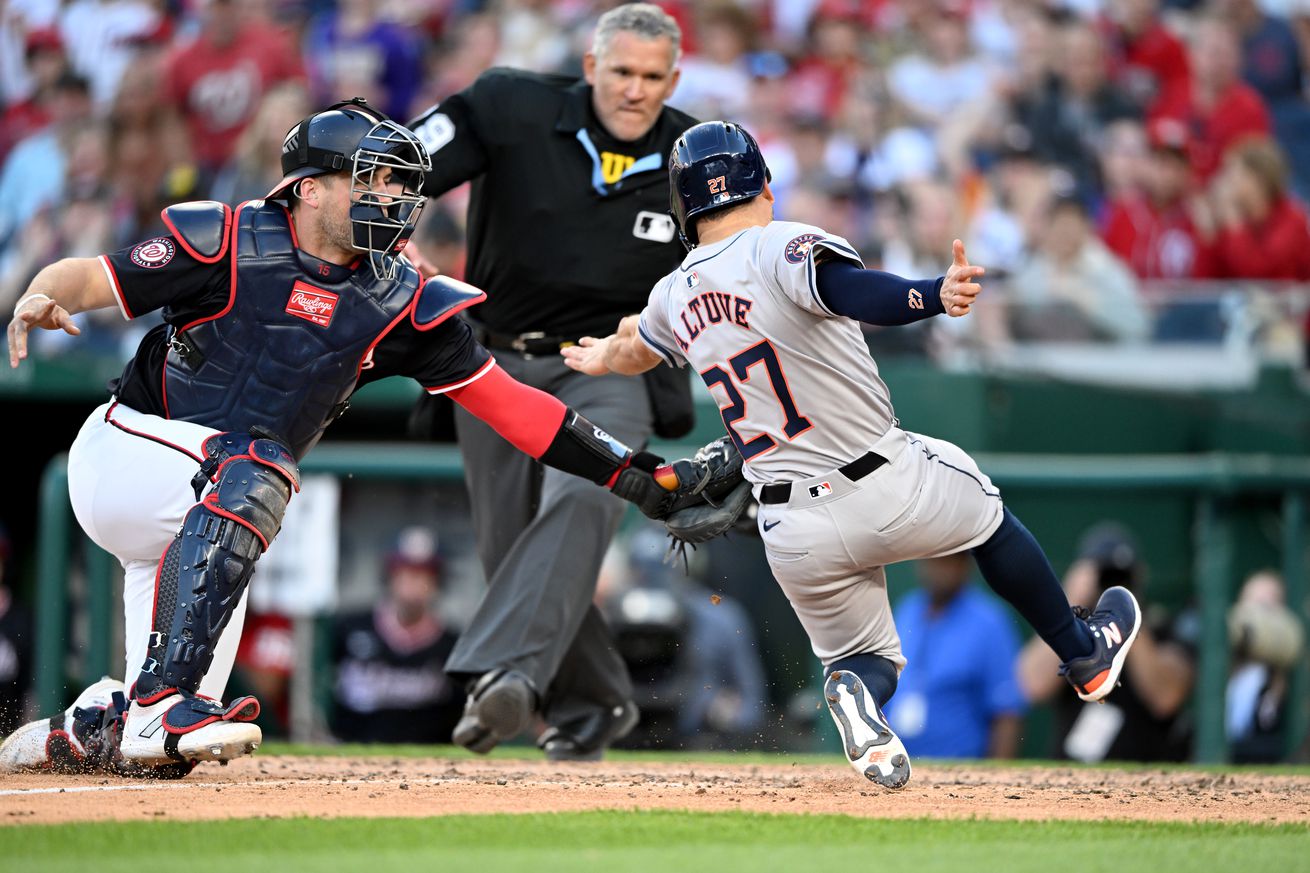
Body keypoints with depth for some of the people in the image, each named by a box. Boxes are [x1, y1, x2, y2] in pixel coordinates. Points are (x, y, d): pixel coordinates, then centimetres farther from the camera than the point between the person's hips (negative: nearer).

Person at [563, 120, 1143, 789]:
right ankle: (1085, 655, 37)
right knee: (984, 506, 26)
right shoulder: (780, 247, -12)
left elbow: (631, 349, 30)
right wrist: (936, 296, -52)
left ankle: (854, 691, -16)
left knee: (864, 656, 20)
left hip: (793, 531, 4)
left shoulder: (674, 300, 7)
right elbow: (848, 289, -35)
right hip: (888, 488, -4)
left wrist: (601, 358, 54)